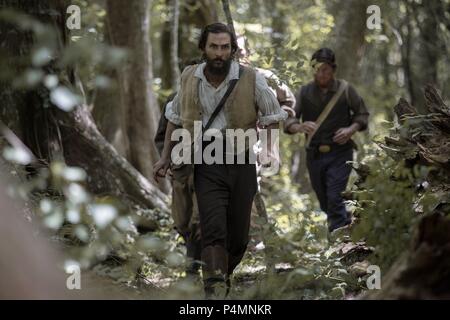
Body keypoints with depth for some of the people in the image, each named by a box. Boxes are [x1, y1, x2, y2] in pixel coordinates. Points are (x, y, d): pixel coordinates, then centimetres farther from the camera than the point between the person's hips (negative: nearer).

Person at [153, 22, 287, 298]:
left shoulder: (251, 79, -4)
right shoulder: (189, 78, 4)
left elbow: (273, 117, 4)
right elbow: (175, 118, 19)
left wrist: (270, 149, -12)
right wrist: (166, 157, 18)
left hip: (241, 162, 0)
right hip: (206, 164, 0)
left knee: (239, 234, 7)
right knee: (214, 228, -14)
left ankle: (225, 275, 34)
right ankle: (215, 291, -20)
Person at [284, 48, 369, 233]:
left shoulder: (345, 90, -3)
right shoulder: (304, 92, 0)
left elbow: (363, 114, 7)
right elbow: (288, 121, -7)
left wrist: (351, 129, -13)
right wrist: (299, 127, -30)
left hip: (340, 153, -3)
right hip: (314, 154, 3)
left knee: (335, 198, -16)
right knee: (325, 203, 15)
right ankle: (347, 222, 43)